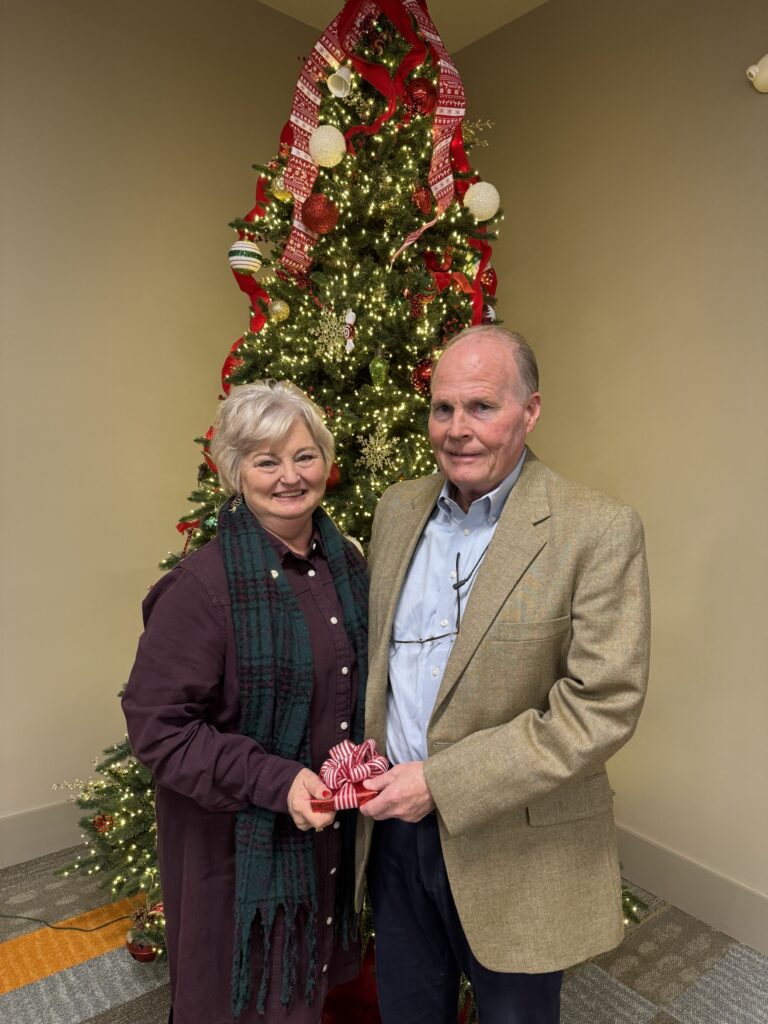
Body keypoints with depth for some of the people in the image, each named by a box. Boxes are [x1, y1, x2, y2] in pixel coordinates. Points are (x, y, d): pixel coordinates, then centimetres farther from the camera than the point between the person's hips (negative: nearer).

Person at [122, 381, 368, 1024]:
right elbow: (154, 723, -20)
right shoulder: (204, 584, -22)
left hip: (333, 827, 6)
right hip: (237, 836, -5)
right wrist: (274, 780, -25)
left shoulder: (346, 563, -2)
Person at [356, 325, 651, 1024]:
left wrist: (442, 781, -21)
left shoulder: (599, 531, -17)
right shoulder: (398, 507, 1)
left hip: (518, 851, -4)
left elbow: (604, 705, -21)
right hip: (396, 821, 5)